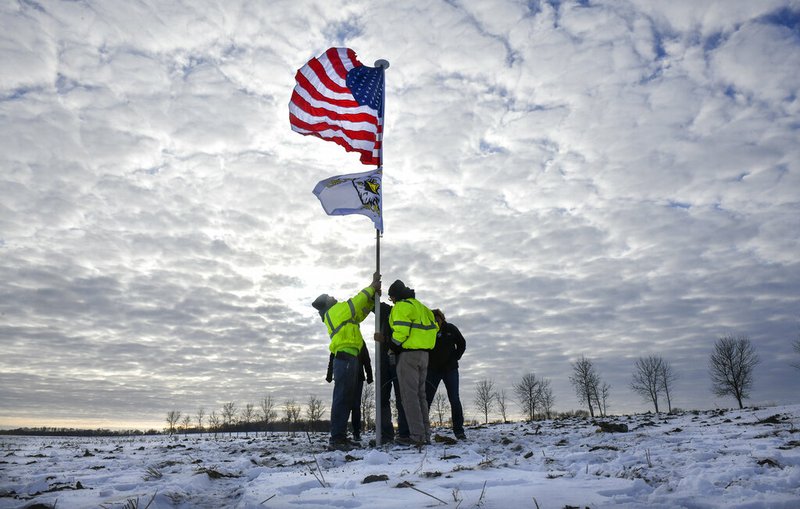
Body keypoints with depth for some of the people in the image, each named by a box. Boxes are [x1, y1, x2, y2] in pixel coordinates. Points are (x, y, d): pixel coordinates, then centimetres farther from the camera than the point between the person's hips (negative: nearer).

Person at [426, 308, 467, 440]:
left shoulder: (451, 329, -2)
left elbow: (462, 345, 9)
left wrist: (454, 358, -1)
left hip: (450, 369, 1)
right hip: (433, 370, 0)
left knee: (454, 400, -2)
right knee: (426, 399, -2)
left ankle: (459, 431, 7)